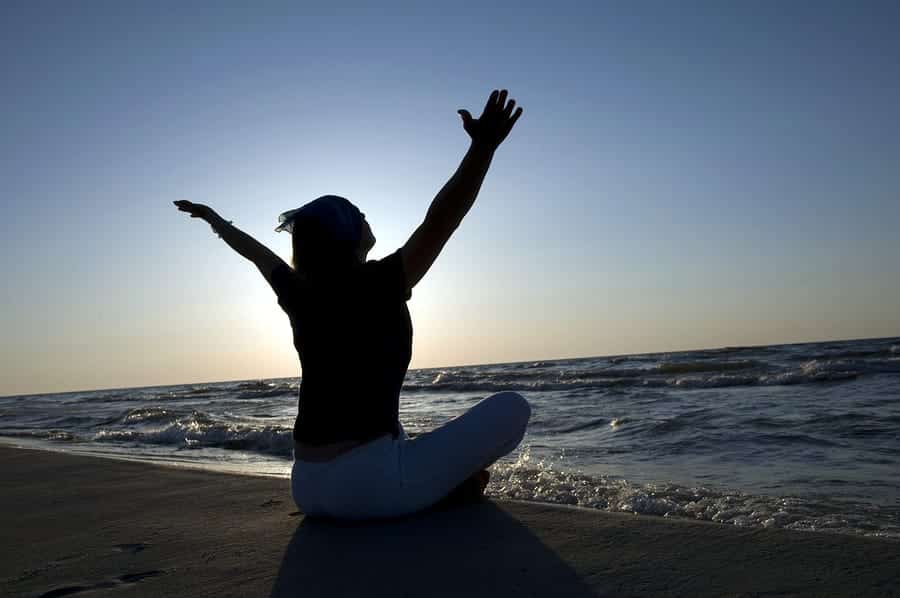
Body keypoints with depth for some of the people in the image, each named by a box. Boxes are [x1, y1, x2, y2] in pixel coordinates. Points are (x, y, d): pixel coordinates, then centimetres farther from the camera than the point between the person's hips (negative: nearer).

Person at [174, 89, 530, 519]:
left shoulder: (299, 296, 6)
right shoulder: (376, 287, -11)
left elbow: (255, 252, 24)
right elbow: (440, 222, -23)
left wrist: (215, 220, 42)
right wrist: (483, 147, -31)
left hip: (307, 488, 7)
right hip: (367, 485, -7)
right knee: (512, 408, -1)